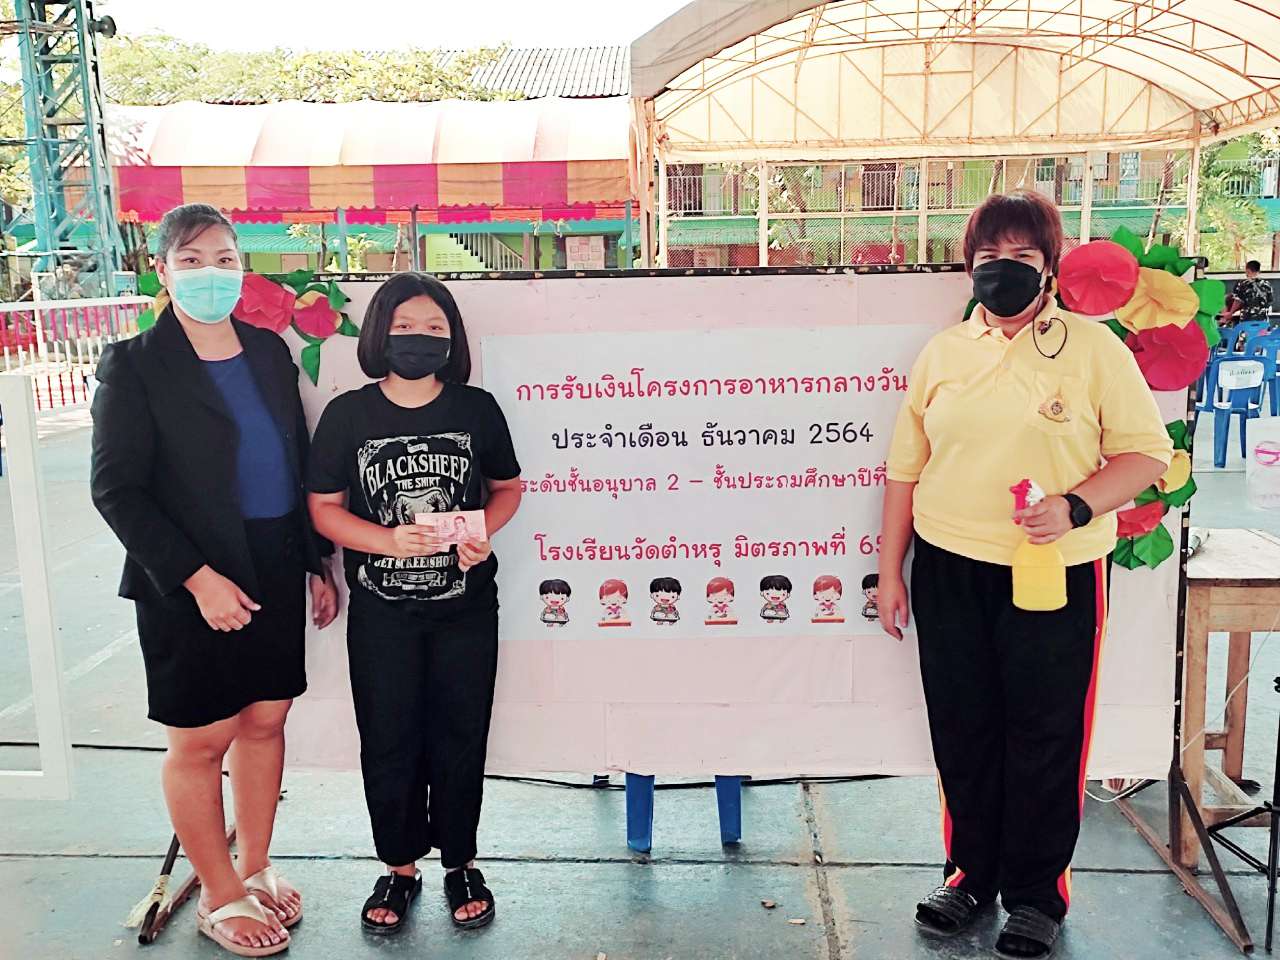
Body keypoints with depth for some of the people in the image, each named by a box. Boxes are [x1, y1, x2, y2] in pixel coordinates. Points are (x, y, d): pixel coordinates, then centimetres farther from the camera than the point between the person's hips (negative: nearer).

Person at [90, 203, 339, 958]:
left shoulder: (270, 351, 7)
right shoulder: (135, 366, -7)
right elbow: (117, 489, -11)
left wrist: (319, 564, 10)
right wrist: (196, 577, -17)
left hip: (277, 575, 5)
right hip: (192, 587, -5)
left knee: (265, 722, 13)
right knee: (202, 742, 6)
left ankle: (256, 870, 32)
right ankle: (222, 898, 24)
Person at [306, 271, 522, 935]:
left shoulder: (476, 408, -3)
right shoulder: (347, 415, -5)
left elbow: (508, 487, 9)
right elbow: (323, 506, -2)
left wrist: (484, 531, -12)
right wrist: (389, 542, -18)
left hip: (466, 608, 1)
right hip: (381, 612, 0)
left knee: (460, 740, 11)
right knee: (388, 744, 10)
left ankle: (460, 862, 31)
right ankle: (400, 867, 30)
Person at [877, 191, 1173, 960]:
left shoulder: (1094, 348, -2)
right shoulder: (943, 353, 7)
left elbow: (1148, 454, -2)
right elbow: (906, 467, 9)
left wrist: (1077, 506, -20)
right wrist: (890, 572, 7)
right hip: (948, 572, 3)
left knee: (1045, 738, 7)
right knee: (961, 731, 12)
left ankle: (1037, 893, 26)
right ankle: (973, 872, 32)